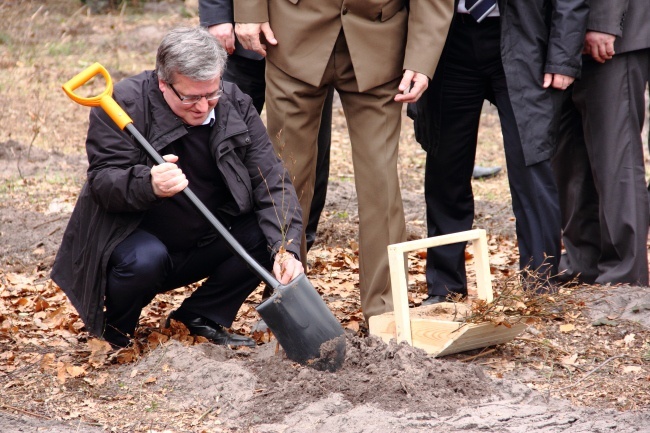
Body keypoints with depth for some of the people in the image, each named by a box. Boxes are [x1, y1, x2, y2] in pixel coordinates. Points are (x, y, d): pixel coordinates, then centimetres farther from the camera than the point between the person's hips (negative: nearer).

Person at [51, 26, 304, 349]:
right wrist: (149, 185, -46)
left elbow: (272, 182, -12)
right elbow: (103, 181, -23)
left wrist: (285, 247, -29)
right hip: (132, 237, -4)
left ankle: (203, 318, 2)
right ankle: (115, 328, -2)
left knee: (268, 235, -18)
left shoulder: (236, 106, -7)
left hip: (203, 246, 4)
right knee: (145, 260, -36)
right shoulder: (123, 104, -17)